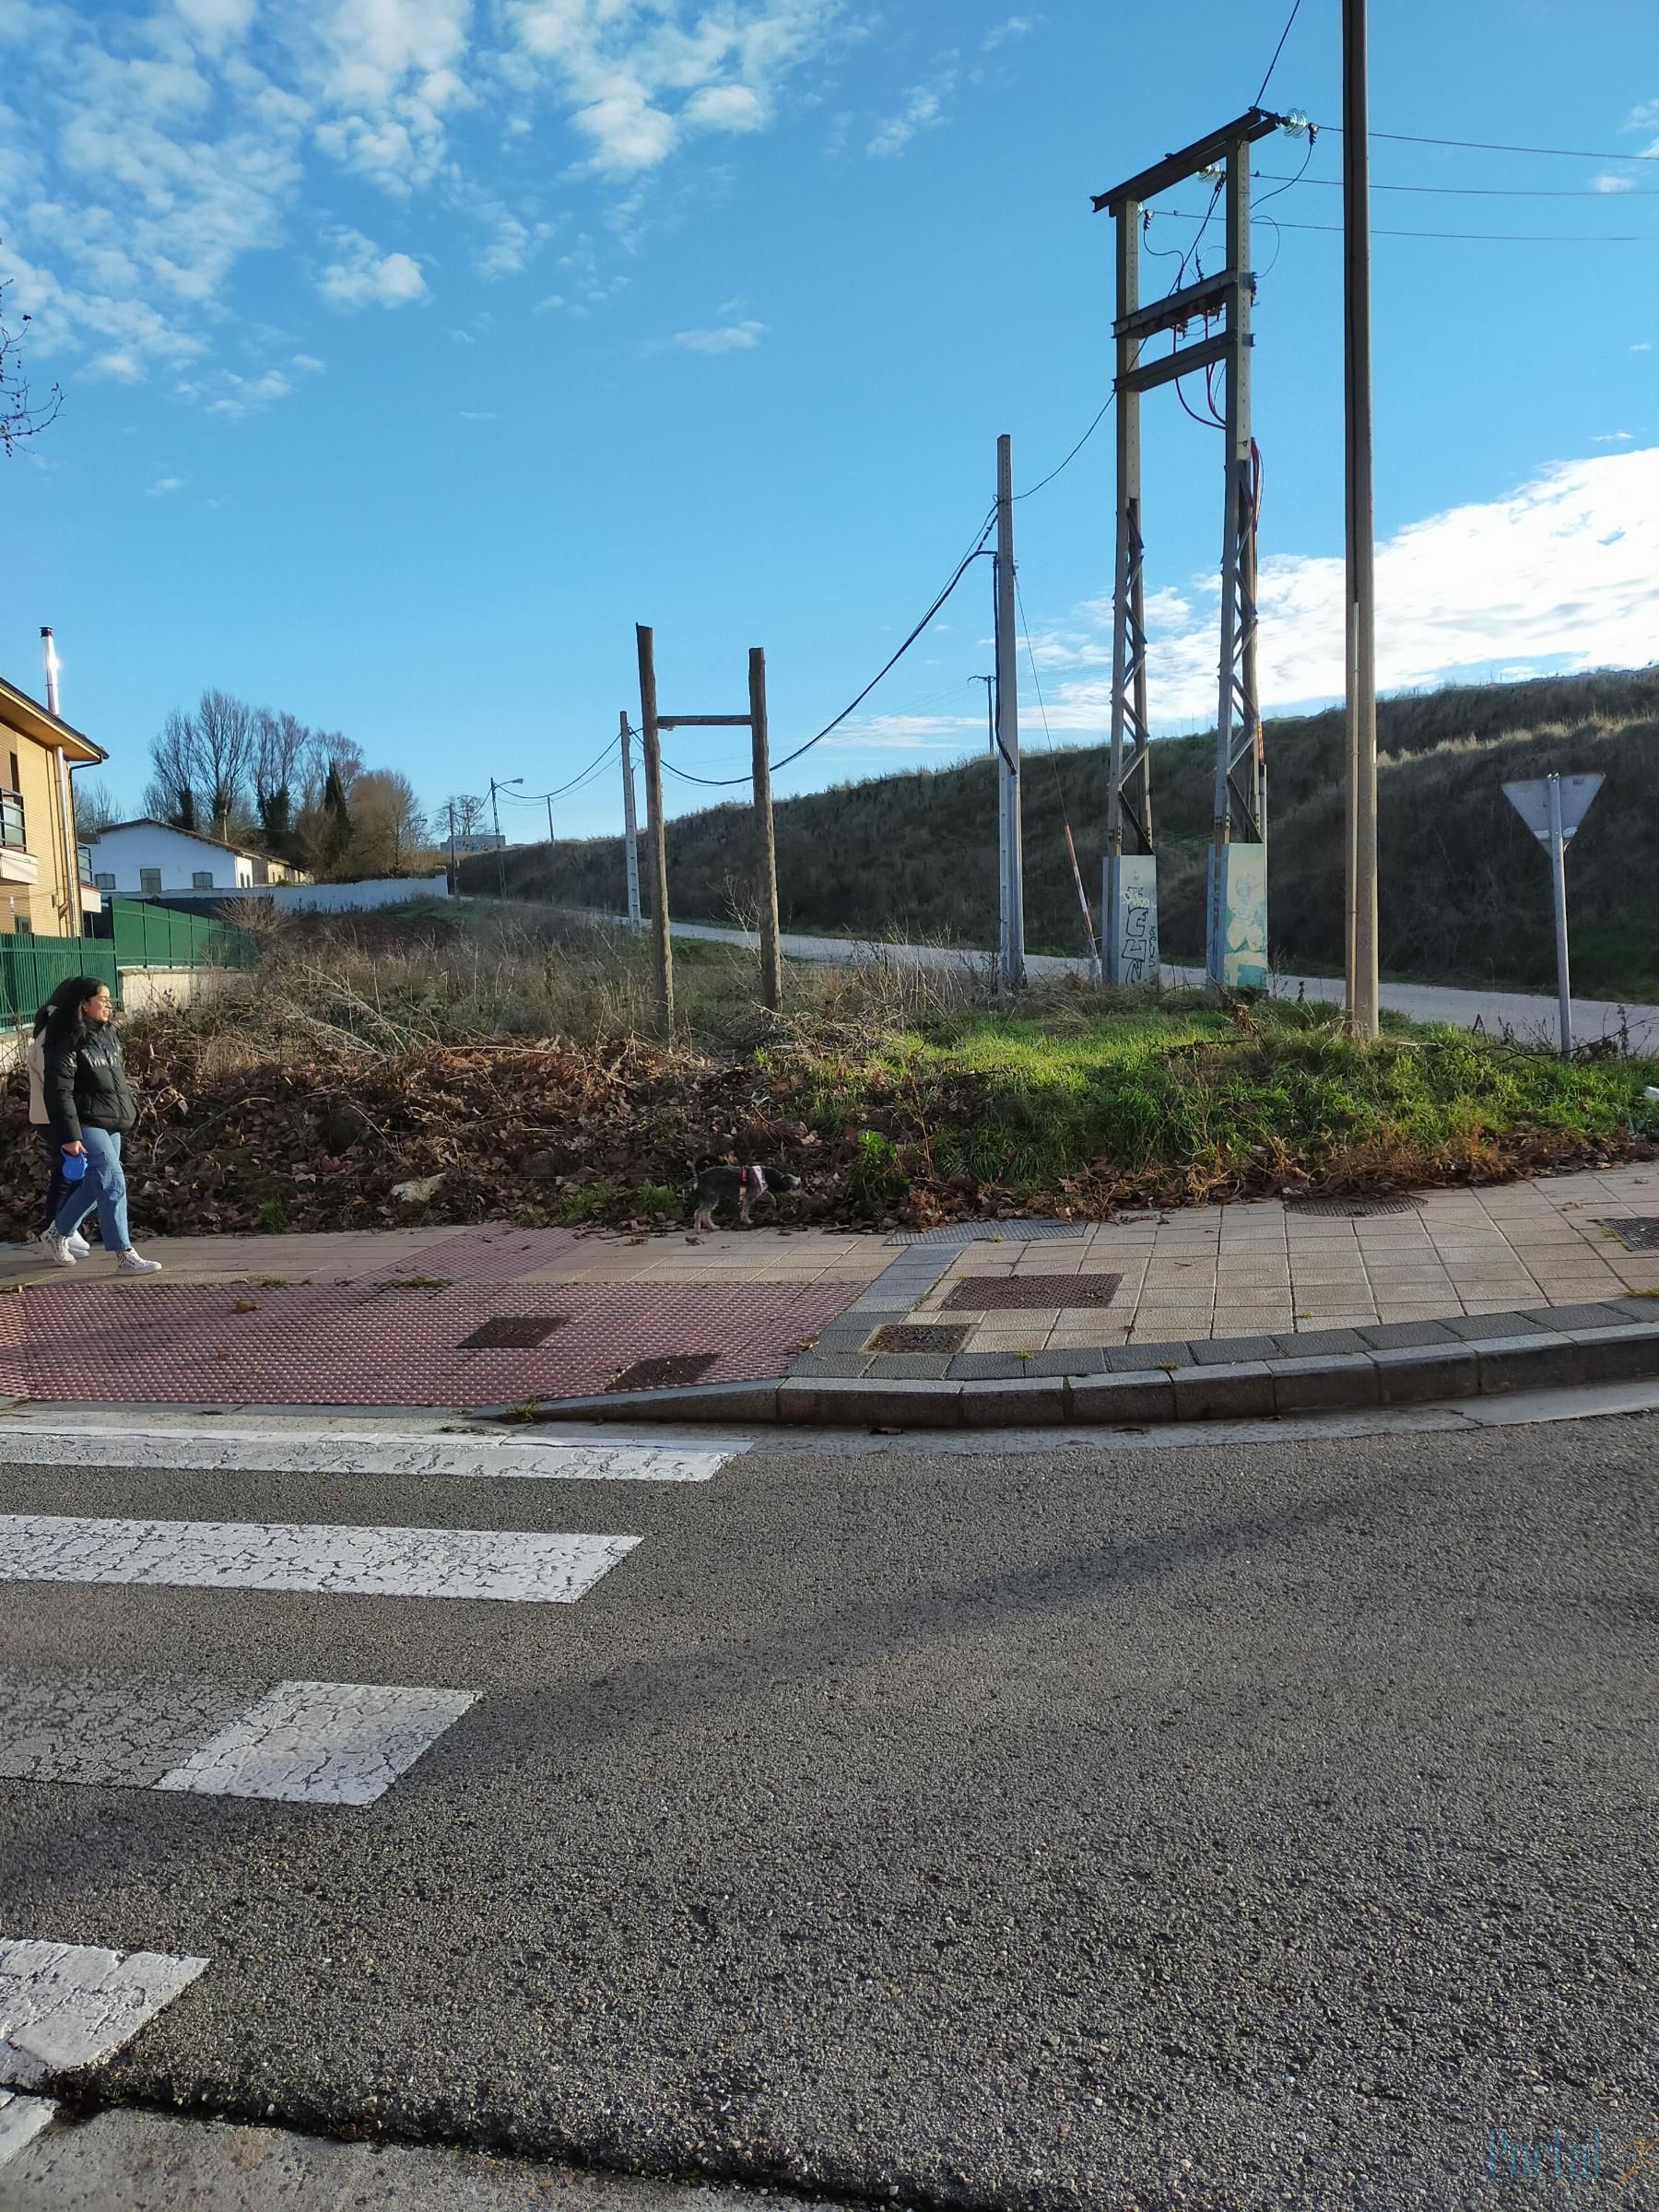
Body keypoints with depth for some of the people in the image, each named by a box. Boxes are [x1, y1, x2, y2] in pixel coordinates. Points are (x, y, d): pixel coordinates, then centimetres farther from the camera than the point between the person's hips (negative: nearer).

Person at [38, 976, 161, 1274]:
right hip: (87, 1124, -9)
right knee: (112, 1183, -14)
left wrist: (130, 1106, 20)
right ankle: (125, 1257, -12)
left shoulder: (108, 1034, 11)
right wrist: (68, 1135, -21)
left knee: (95, 1184, 17)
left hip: (112, 1123, 9)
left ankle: (57, 1233, 37)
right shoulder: (66, 1043, -15)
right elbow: (58, 1092, -18)